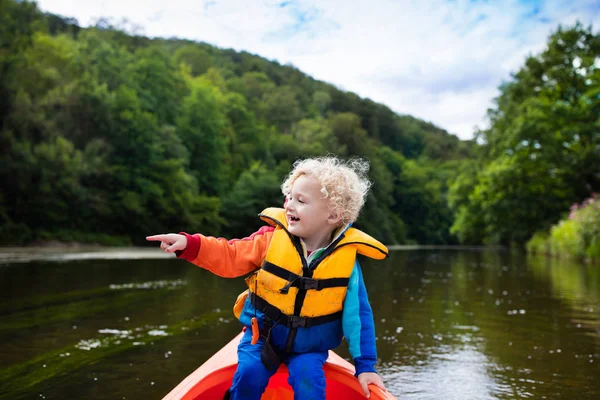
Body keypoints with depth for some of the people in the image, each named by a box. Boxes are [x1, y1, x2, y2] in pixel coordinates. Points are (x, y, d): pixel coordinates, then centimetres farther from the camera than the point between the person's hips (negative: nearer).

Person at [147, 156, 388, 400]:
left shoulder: (346, 258, -14)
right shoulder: (272, 238, -11)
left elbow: (358, 314, -8)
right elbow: (230, 256, -7)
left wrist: (365, 365, -8)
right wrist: (188, 244, -23)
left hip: (309, 347, -1)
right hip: (263, 336, 1)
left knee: (308, 380, -25)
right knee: (249, 374, -19)